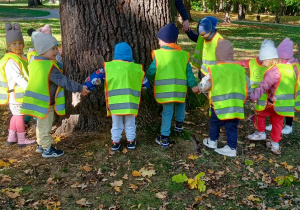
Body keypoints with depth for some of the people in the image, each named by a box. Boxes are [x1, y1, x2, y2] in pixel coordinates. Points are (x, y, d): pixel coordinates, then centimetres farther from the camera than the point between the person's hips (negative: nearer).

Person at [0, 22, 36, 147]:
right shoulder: (10, 61, -21)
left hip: (21, 93, 10)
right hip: (16, 93, -10)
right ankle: (22, 139, 11)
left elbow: (25, 74, 16)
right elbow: (17, 78, -29)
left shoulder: (20, 57, 10)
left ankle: (11, 138, 29)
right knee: (19, 115, 0)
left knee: (16, 115, 17)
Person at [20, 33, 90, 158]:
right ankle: (47, 150, 13)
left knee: (41, 125, 23)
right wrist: (80, 88, -20)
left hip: (38, 100, 9)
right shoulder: (50, 67, -24)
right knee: (45, 127, 3)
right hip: (45, 102, -9)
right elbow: (64, 81, -25)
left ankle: (41, 145, 36)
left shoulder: (35, 62, 4)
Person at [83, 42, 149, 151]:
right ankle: (131, 141, 30)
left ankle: (115, 142, 27)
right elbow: (145, 83, 14)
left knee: (116, 125, 18)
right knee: (130, 125, 20)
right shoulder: (137, 68, 2)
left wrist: (85, 87, 13)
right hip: (131, 104, 1)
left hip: (115, 104, 0)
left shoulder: (108, 67, -4)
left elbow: (95, 78, 0)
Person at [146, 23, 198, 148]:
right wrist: (193, 85, 9)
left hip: (165, 90, -2)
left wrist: (146, 79, 18)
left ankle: (164, 138, 4)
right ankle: (179, 124, 45)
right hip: (180, 89, 2)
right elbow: (189, 72, 4)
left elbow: (151, 72, 0)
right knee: (180, 104, 30)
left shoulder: (158, 55, -5)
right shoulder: (183, 55, 4)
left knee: (167, 111, 5)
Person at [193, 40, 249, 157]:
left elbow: (204, 85, -2)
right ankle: (232, 148, 16)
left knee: (214, 123, 19)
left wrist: (198, 89, 20)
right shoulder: (240, 70, 3)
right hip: (236, 107, 3)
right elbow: (247, 85, 12)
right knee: (232, 127, 11)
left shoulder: (214, 70, -11)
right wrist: (241, 99, 25)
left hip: (219, 106, -3)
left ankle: (212, 142, 34)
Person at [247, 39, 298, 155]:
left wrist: (253, 96, -21)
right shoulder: (290, 67, 9)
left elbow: (263, 86, -22)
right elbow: (295, 84, 18)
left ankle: (261, 133, 26)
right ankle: (275, 144, 28)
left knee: (259, 112, 15)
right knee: (277, 122, 20)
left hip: (275, 103, -8)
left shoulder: (273, 71, -17)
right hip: (288, 105, 8)